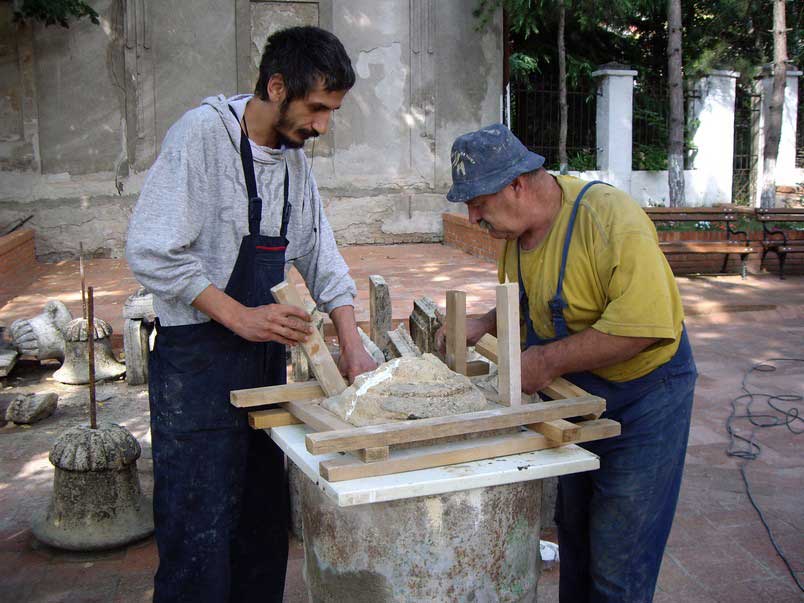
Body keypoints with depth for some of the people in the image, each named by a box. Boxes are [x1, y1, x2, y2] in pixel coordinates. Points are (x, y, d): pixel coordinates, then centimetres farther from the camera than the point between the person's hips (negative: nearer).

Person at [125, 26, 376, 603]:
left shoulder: (294, 155, 11)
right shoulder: (204, 133, -13)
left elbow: (321, 255, 13)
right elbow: (151, 252, -19)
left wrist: (352, 344, 3)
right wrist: (241, 316, -21)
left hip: (266, 355, 8)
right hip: (198, 363, -7)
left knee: (264, 523, 15)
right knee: (200, 538, 0)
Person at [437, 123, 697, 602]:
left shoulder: (609, 218, -27)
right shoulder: (517, 228, 0)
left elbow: (644, 324, -34)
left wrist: (548, 361, -29)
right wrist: (485, 325, -4)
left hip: (641, 404, -8)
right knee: (572, 538, 22)